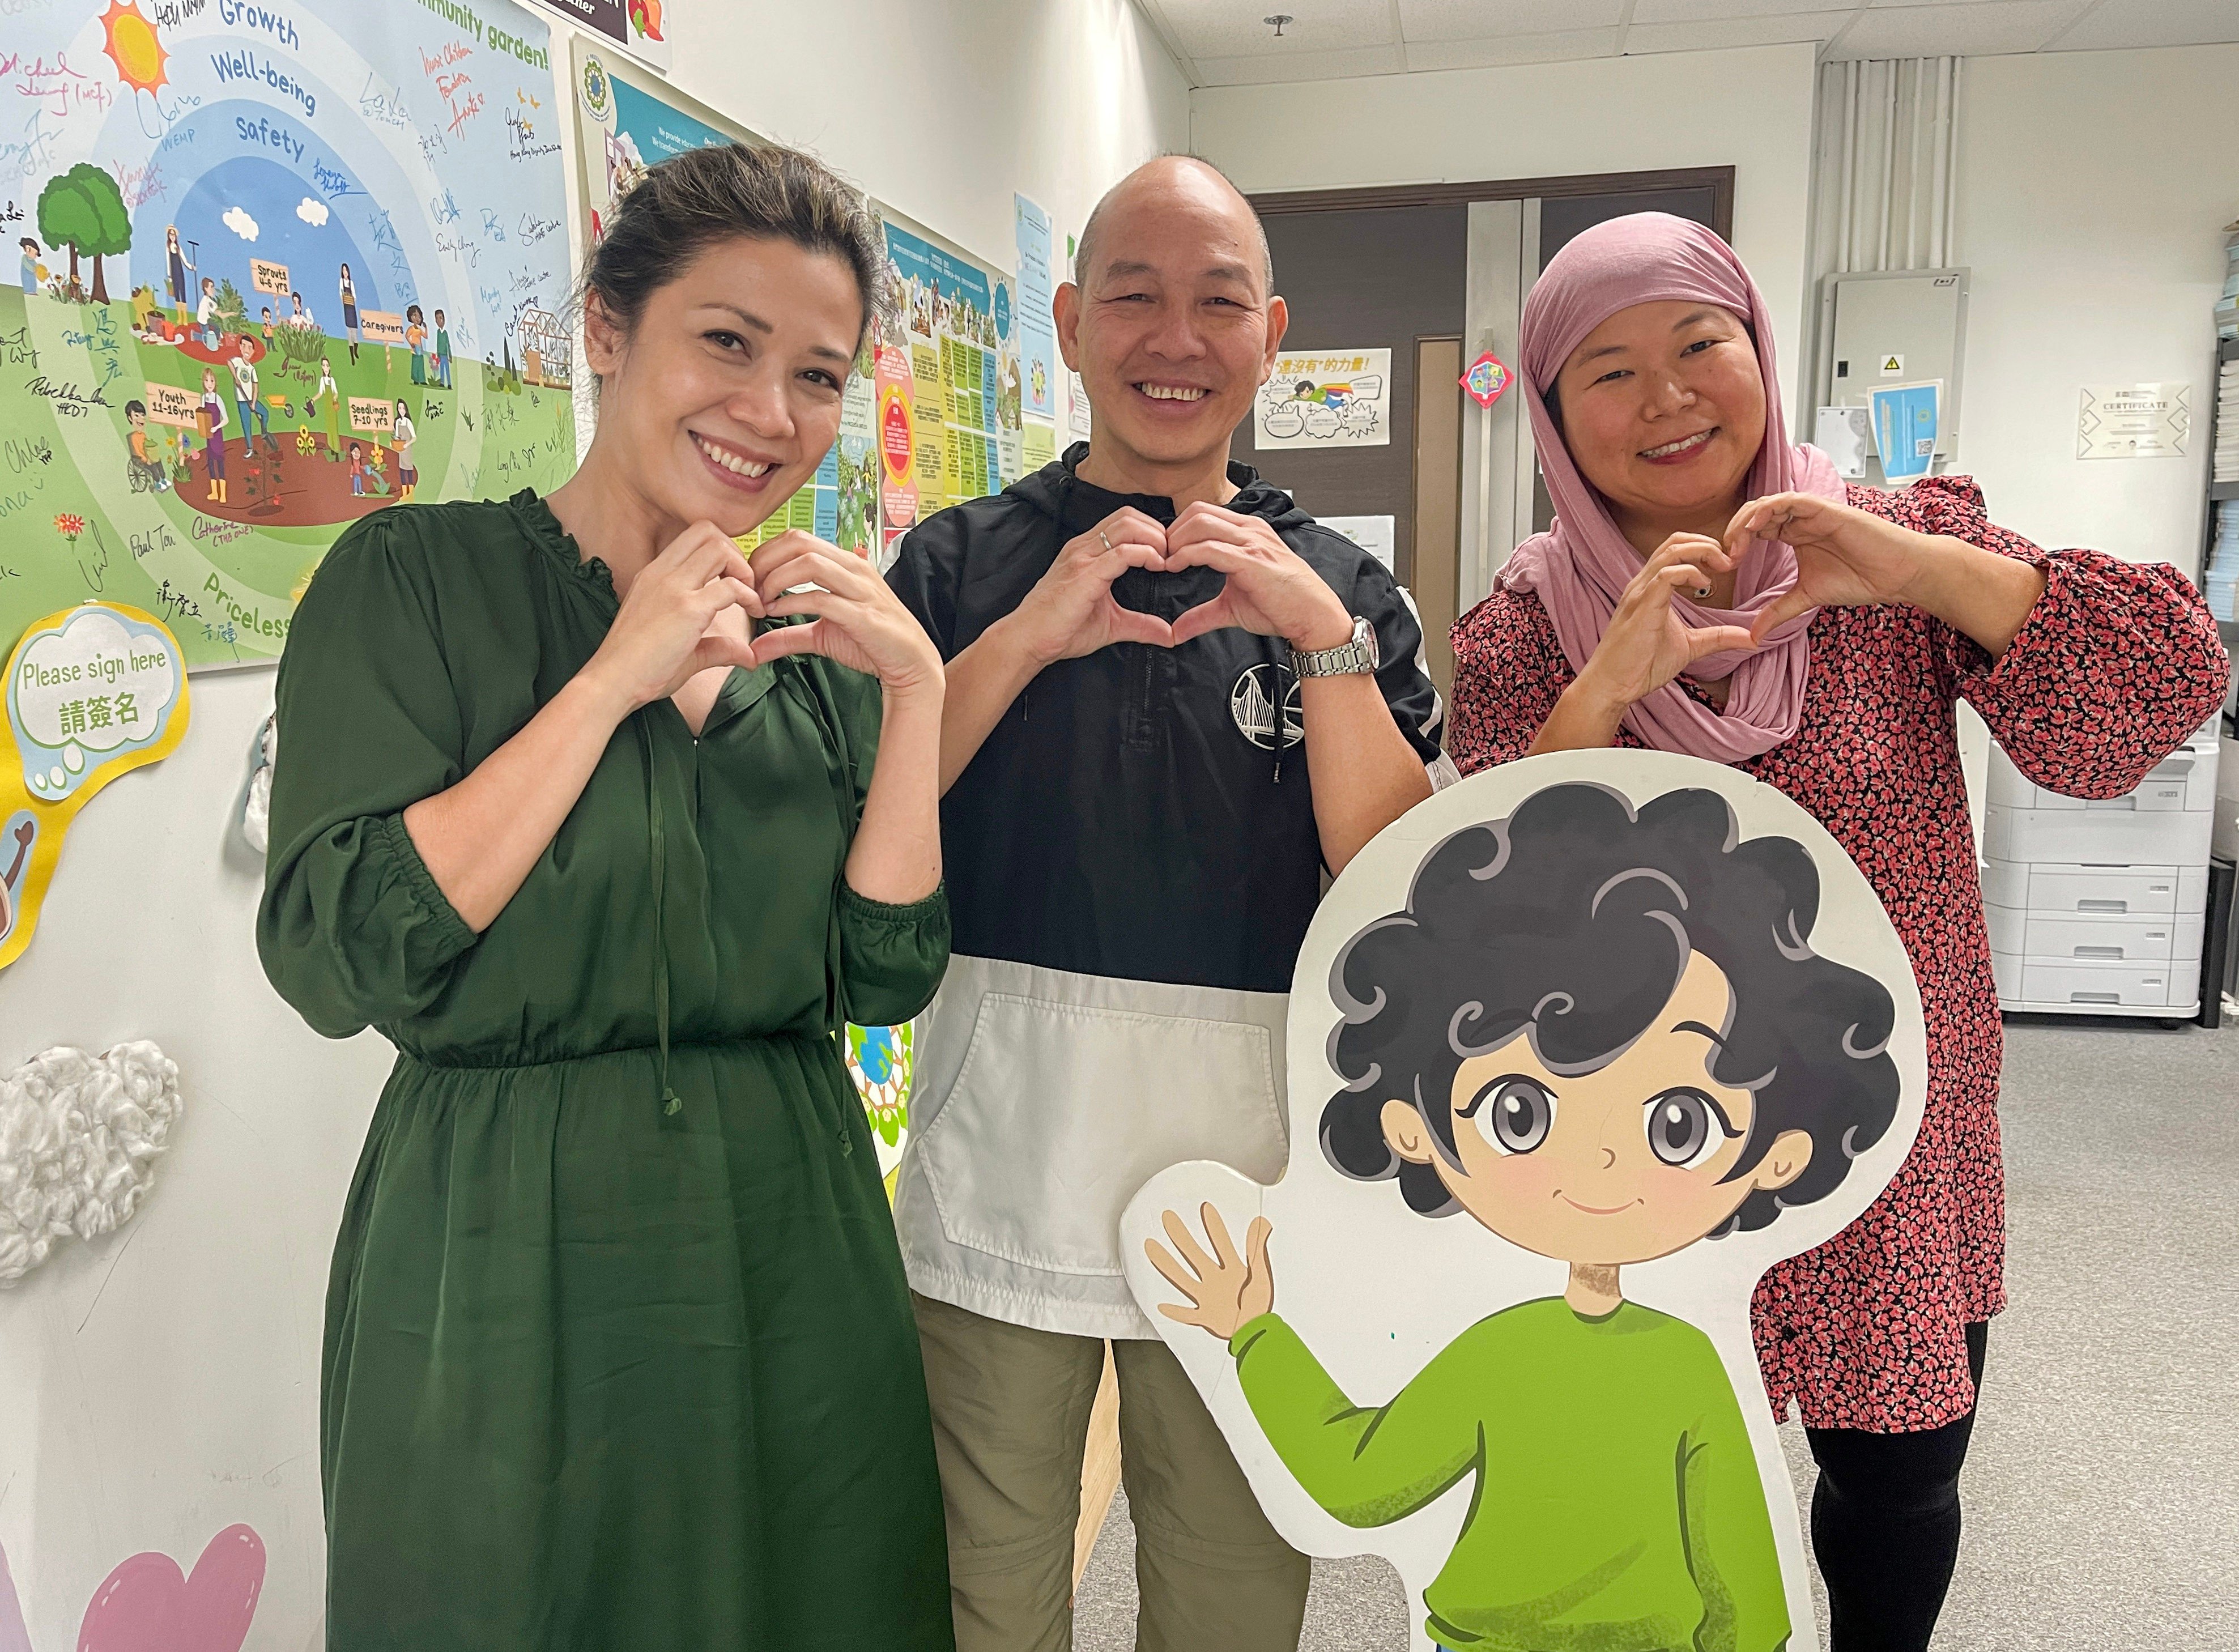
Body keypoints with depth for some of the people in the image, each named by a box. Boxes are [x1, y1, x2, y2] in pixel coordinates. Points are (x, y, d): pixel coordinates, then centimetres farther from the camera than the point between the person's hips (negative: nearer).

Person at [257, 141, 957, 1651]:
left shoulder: (816, 631, 4)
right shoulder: (415, 577, -7)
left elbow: (883, 977, -2)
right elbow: (335, 958, -18)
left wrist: (916, 690, -12)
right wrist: (618, 678, -19)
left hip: (787, 1245, 4)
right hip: (505, 1257, -3)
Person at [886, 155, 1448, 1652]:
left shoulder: (1339, 588, 5)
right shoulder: (963, 560, 3)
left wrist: (1325, 638, -16)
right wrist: (1032, 634, -16)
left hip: (1245, 1181, 1)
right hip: (998, 1173, 0)